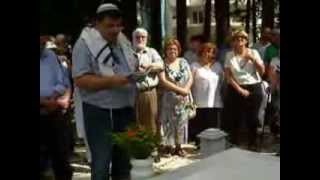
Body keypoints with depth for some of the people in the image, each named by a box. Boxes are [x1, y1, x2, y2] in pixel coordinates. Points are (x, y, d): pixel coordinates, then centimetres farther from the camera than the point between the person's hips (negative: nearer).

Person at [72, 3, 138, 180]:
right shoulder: (85, 44, -11)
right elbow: (80, 80, -17)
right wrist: (110, 81, -26)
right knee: (101, 163, 2)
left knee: (124, 159, 16)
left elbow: (133, 67, 21)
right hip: (99, 112, -6)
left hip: (126, 109, 6)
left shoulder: (123, 41, 9)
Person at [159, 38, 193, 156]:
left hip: (183, 98, 4)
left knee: (182, 122, 7)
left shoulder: (183, 62, 8)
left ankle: (178, 146, 15)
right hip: (169, 99, -4)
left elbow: (190, 78, 4)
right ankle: (169, 146, 7)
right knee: (169, 122, 0)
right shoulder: (163, 64, -5)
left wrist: (186, 89, -15)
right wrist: (179, 89, -18)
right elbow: (163, 81, -15)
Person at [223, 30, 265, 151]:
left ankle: (252, 144, 18)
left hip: (254, 89, 0)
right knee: (234, 118, 4)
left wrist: (253, 59, -13)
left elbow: (262, 71, 0)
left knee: (252, 118, 4)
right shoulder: (229, 55, 2)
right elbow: (228, 76, -4)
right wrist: (240, 89, -11)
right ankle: (234, 143, 19)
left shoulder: (254, 53, 3)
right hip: (235, 89, 0)